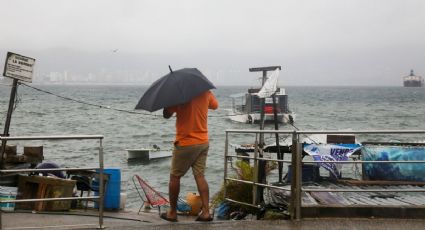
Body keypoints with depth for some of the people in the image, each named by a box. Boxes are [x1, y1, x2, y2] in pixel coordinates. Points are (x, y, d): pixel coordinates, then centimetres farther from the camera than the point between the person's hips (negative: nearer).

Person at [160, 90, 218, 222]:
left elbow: (166, 115, -6)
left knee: (175, 177, 8)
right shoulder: (205, 92, 0)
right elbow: (215, 105, 21)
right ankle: (206, 211, 1)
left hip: (185, 143, -5)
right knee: (200, 176, 7)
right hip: (203, 142, 5)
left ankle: (172, 212, 13)